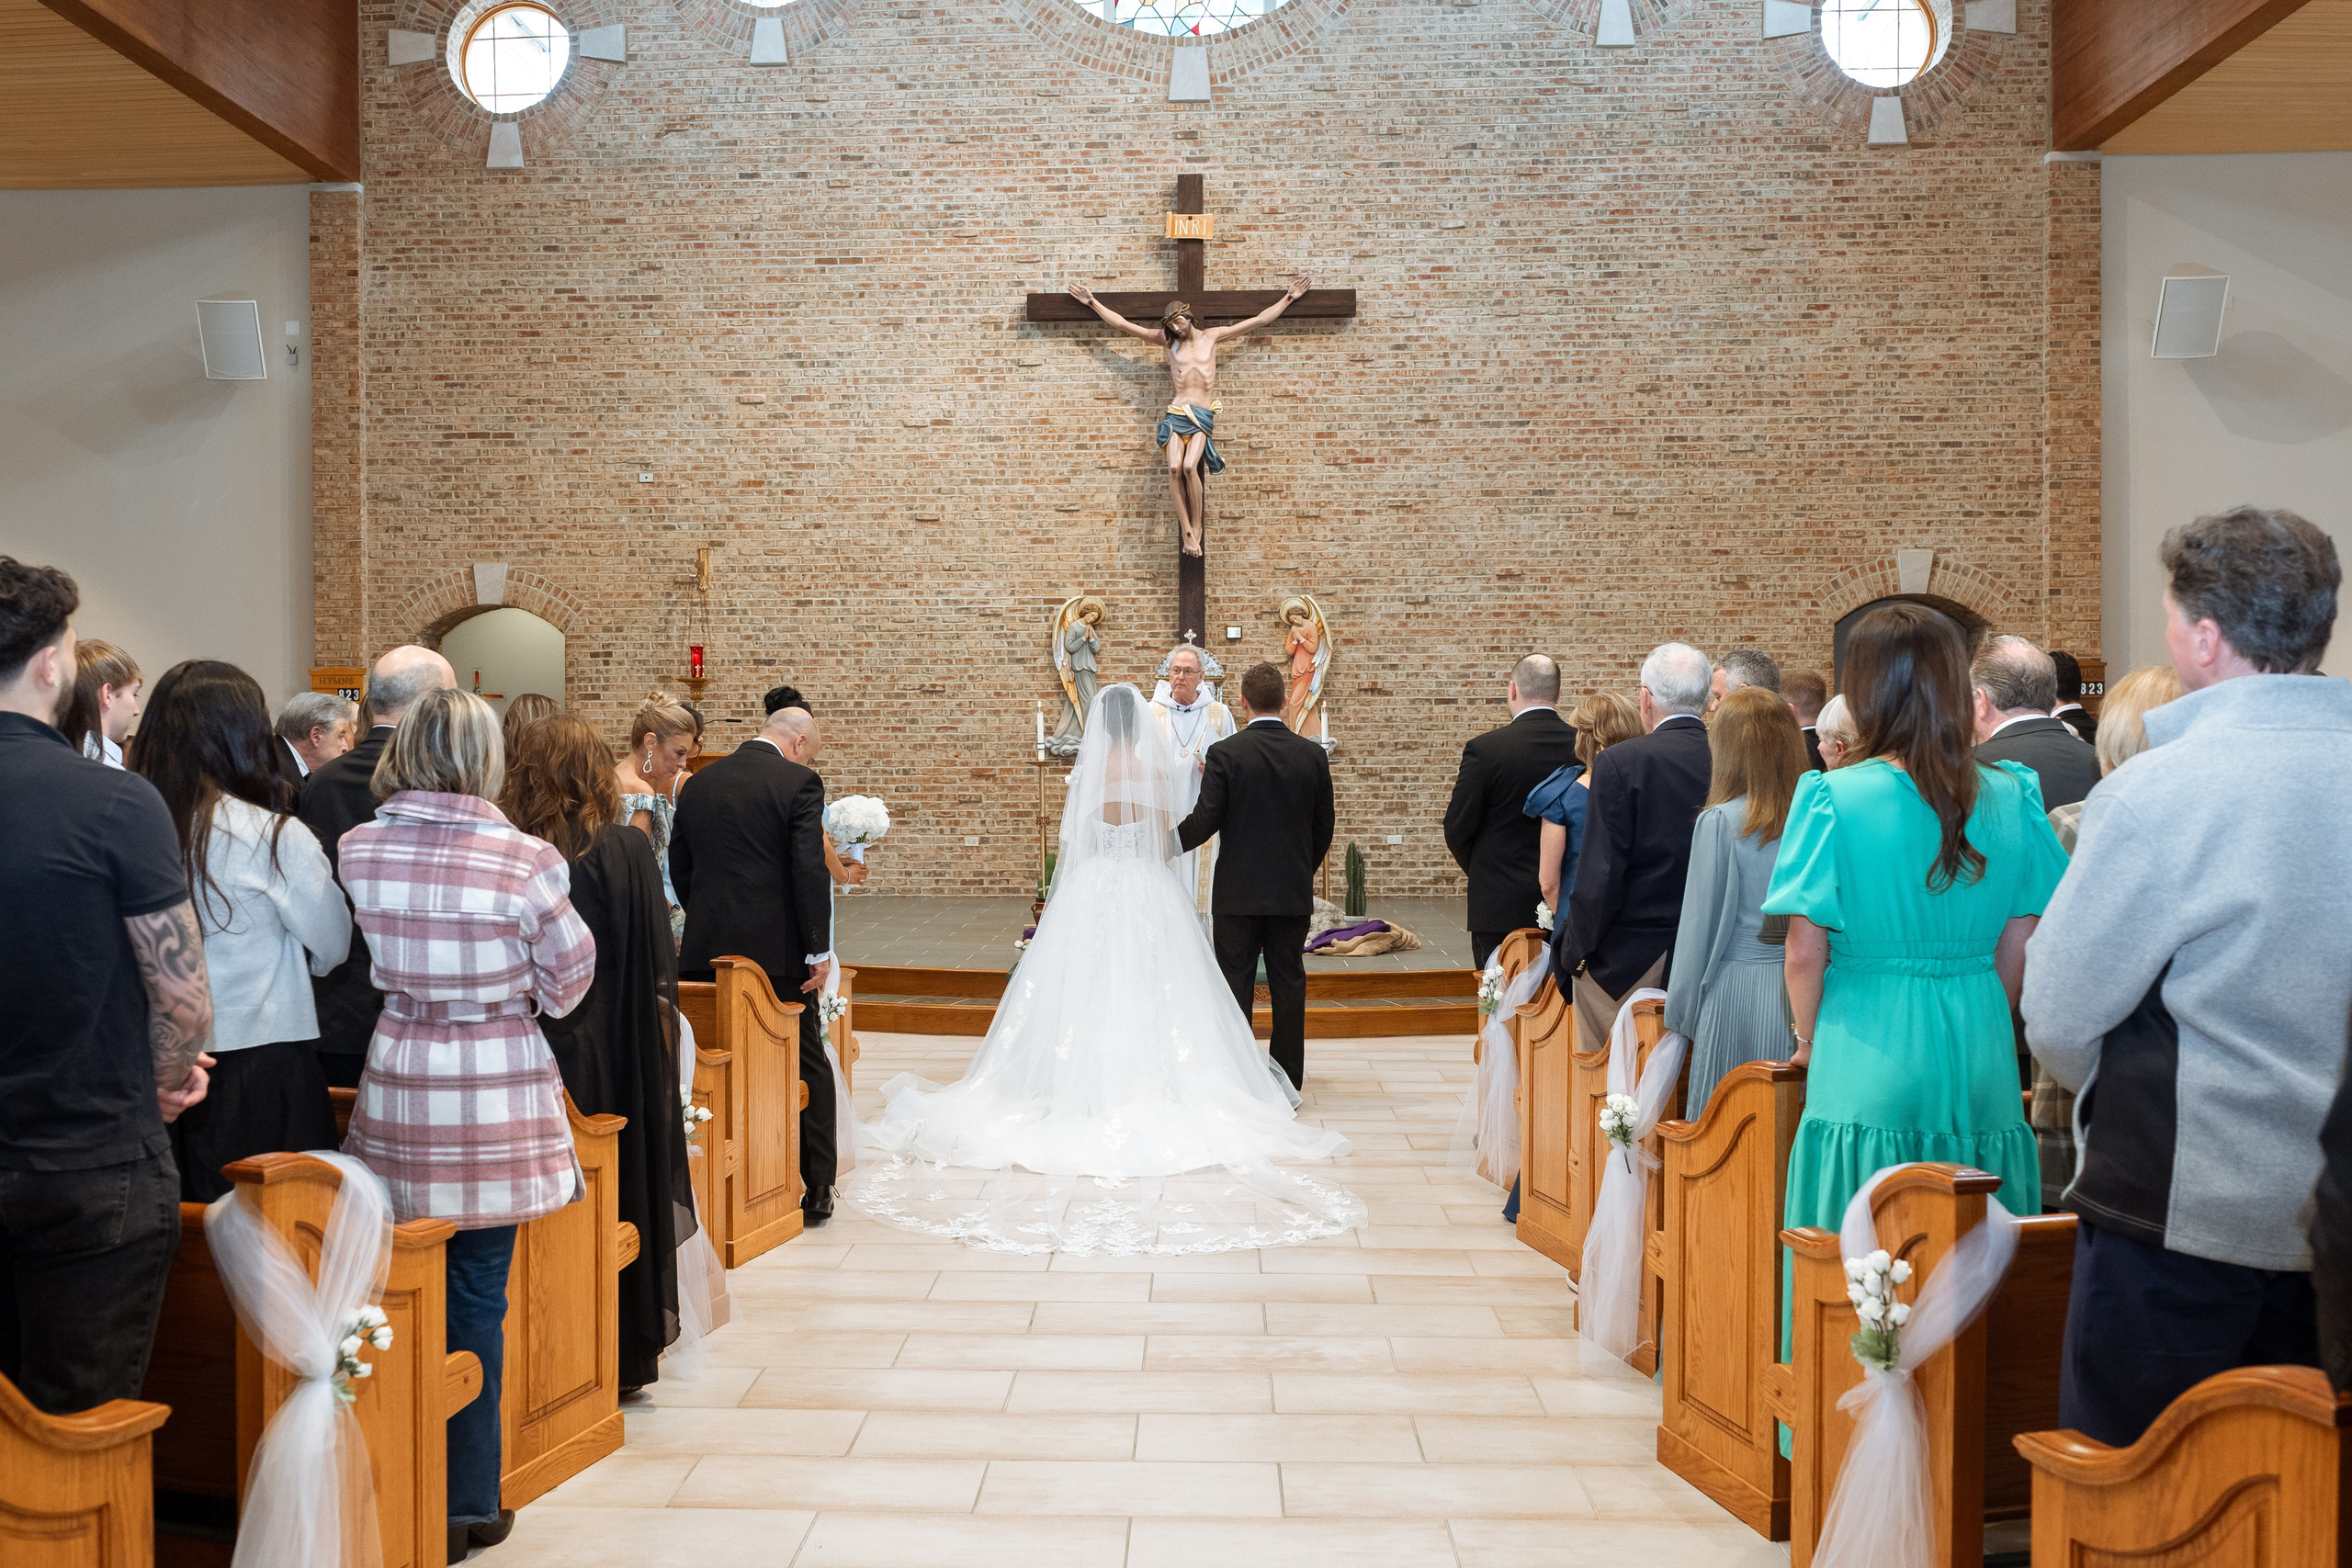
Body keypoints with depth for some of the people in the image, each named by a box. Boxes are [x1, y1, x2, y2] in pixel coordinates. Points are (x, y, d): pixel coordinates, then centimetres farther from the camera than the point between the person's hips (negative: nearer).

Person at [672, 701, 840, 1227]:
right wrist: (819, 951, -9)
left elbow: (679, 869, 13)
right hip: (779, 951, -4)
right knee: (807, 1066, 8)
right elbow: (810, 870, -14)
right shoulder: (799, 783, -7)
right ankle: (816, 1189, 13)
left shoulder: (696, 785, 10)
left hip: (707, 952, 4)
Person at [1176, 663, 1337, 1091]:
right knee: (1288, 985, 9)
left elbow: (1204, 822, -12)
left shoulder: (1225, 753, -10)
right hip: (1294, 893, 3)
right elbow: (1323, 830, 6)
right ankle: (1288, 1081, 15)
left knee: (1235, 985, 6)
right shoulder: (1313, 755, 0)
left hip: (1238, 892, -2)